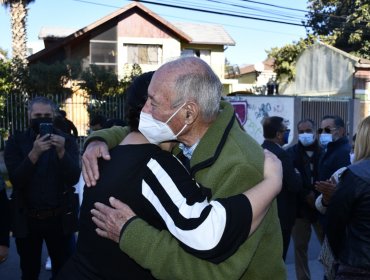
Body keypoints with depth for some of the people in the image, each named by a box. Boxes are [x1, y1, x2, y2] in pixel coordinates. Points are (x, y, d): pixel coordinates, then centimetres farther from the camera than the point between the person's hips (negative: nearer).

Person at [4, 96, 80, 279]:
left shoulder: (67, 141, -3)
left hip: (60, 218, 0)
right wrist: (34, 153, -28)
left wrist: (61, 152, -27)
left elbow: (74, 178, -12)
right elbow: (16, 180, -13)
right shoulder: (15, 142, -2)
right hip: (26, 219, 1)